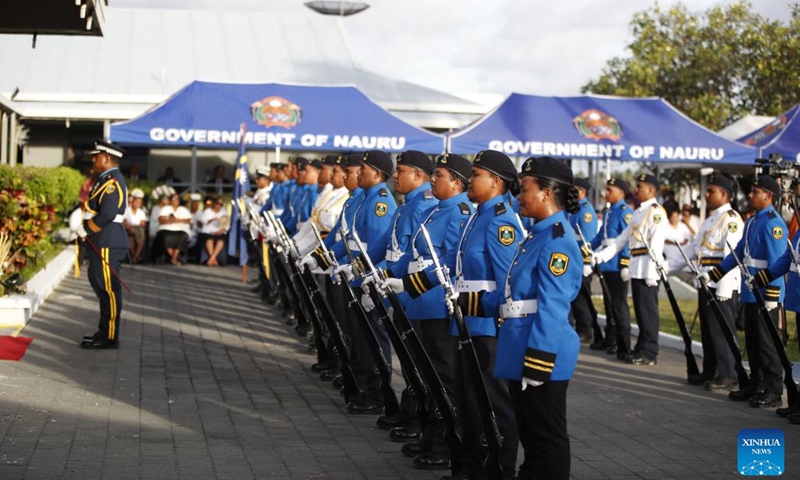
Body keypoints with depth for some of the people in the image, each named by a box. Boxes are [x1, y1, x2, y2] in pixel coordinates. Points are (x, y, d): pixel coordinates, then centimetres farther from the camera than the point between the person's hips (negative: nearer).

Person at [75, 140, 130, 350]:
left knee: (108, 289, -6)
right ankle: (105, 332, 24)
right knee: (102, 287, 15)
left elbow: (107, 215, -24)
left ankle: (109, 337, -2)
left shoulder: (112, 182, -15)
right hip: (103, 242, 11)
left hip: (108, 244, -11)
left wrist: (86, 228, -14)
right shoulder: (107, 180, 17)